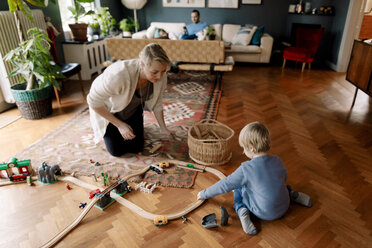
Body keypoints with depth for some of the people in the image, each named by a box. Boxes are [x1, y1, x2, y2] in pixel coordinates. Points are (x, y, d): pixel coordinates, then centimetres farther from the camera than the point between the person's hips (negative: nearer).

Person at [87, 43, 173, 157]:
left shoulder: (160, 76, -27)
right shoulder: (119, 75, -43)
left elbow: (156, 103, -7)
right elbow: (93, 101, -28)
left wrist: (163, 128, -6)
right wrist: (120, 125, -24)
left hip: (133, 110, 4)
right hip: (108, 110, -3)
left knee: (136, 148, 4)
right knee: (117, 151, 1)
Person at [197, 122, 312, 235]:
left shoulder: (246, 169, -23)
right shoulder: (277, 161, -9)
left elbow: (225, 184, -14)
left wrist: (205, 193, 1)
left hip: (264, 213, -5)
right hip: (284, 208, 5)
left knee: (237, 188, 9)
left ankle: (242, 210, -10)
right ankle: (293, 195, 13)